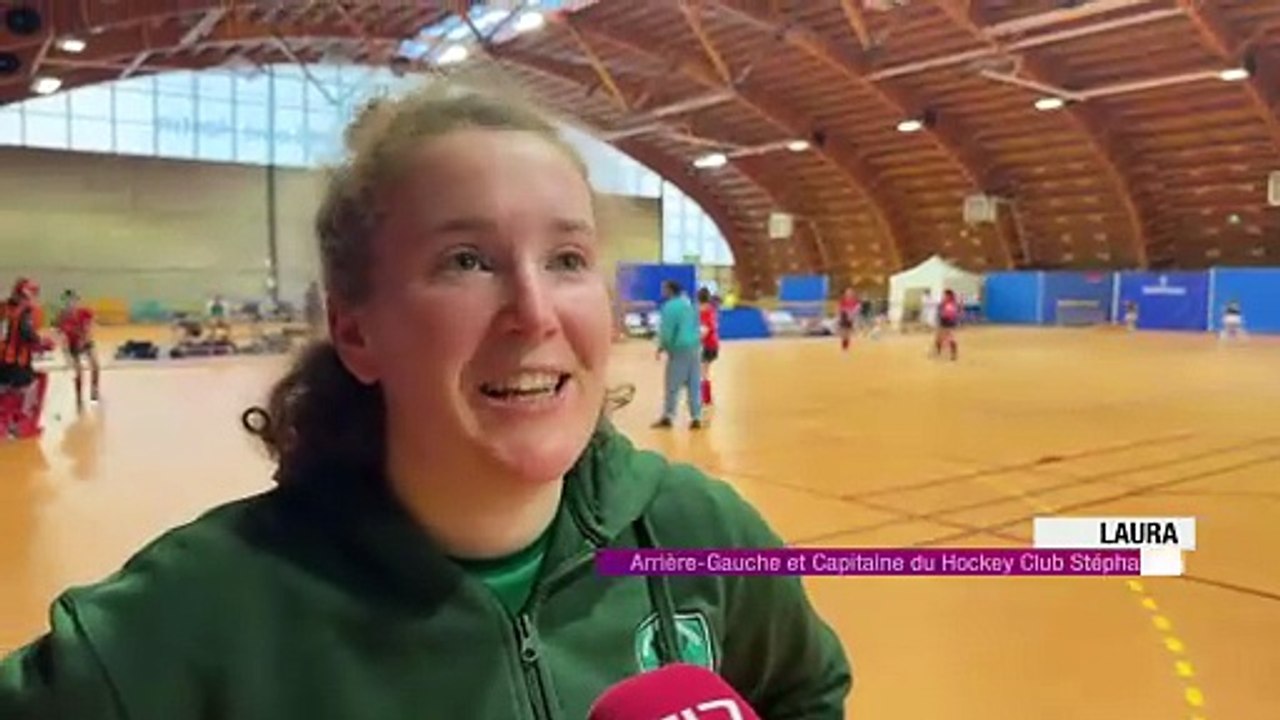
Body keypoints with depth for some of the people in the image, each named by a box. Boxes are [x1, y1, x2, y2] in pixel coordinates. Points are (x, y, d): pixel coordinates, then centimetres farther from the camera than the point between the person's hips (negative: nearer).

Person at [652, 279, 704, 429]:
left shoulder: (669, 307, -12)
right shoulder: (688, 304, 14)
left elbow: (667, 331, -16)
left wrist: (662, 347, -3)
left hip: (679, 349, -8)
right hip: (694, 348, 8)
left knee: (673, 385, -1)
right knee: (694, 385, 8)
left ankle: (668, 417, 3)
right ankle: (696, 417, 8)